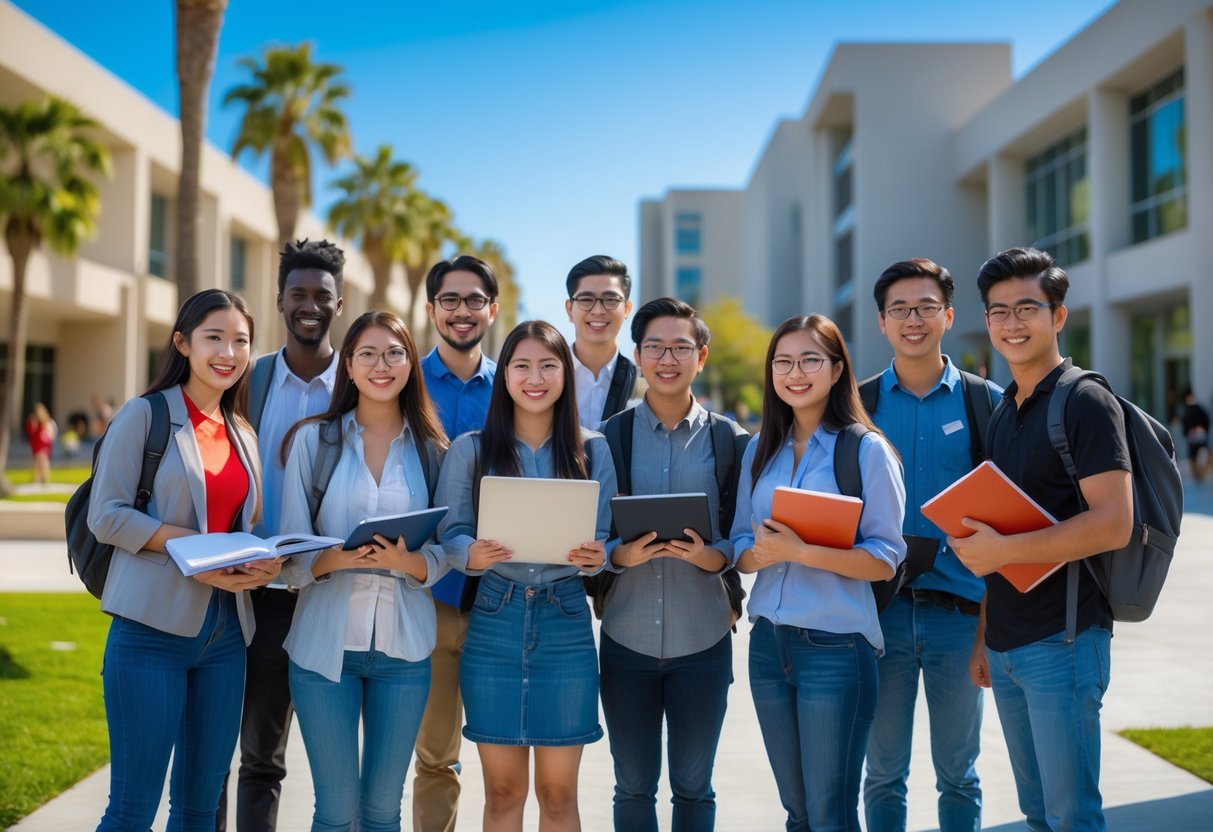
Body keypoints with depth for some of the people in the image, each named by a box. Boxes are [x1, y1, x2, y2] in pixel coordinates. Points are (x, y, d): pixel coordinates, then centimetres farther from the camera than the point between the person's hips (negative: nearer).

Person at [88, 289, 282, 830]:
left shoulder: (243, 434, 14)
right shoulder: (144, 415, -3)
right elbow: (106, 515, -9)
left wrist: (265, 562, -4)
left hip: (225, 633, 6)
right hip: (152, 629, -6)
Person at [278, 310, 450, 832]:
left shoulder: (431, 449, 5)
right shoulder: (314, 438, 2)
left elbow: (442, 556, 3)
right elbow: (293, 552, -2)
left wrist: (404, 561, -18)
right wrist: (338, 558, -22)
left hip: (403, 646, 2)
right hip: (325, 641, -1)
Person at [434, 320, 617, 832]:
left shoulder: (591, 450, 5)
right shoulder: (470, 449, 3)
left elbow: (605, 538, 4)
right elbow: (449, 533, 0)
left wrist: (596, 557, -19)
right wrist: (472, 555, -22)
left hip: (566, 622, 0)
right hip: (494, 621, 0)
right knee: (502, 790, 7)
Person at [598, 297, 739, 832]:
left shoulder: (727, 439, 0)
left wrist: (711, 556, -19)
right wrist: (623, 554, -18)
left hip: (702, 640, 0)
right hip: (627, 637, 0)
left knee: (693, 787, 12)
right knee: (633, 787, 11)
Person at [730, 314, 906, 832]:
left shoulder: (866, 449, -6)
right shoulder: (759, 450, 10)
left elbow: (886, 560, -11)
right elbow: (740, 547, 12)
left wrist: (802, 552, -23)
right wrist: (760, 554, -11)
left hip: (835, 646, -5)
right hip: (768, 642, 5)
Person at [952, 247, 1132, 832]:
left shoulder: (1085, 402, -9)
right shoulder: (1002, 414, 14)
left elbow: (1113, 524, -19)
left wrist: (1001, 550, -20)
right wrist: (984, 637, 16)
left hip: (1063, 641, -8)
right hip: (1006, 645, 8)